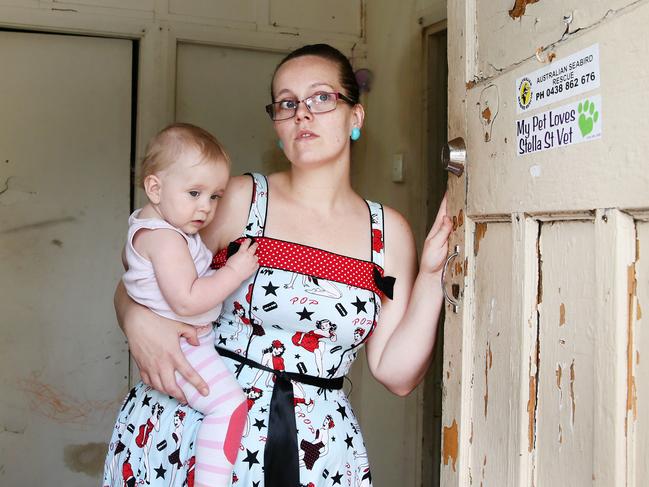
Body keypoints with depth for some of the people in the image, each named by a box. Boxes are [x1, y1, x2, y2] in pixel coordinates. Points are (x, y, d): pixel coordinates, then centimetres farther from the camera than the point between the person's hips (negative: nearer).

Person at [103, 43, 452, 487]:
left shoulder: (388, 231, 0)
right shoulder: (238, 198, -4)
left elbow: (397, 375, -3)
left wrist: (432, 272, -10)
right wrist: (139, 322, -19)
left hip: (315, 448, 2)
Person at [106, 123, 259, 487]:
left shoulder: (148, 222, 8)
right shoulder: (166, 239, -26)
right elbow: (186, 300, -32)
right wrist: (235, 271, -26)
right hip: (177, 344, -11)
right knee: (229, 403, -21)